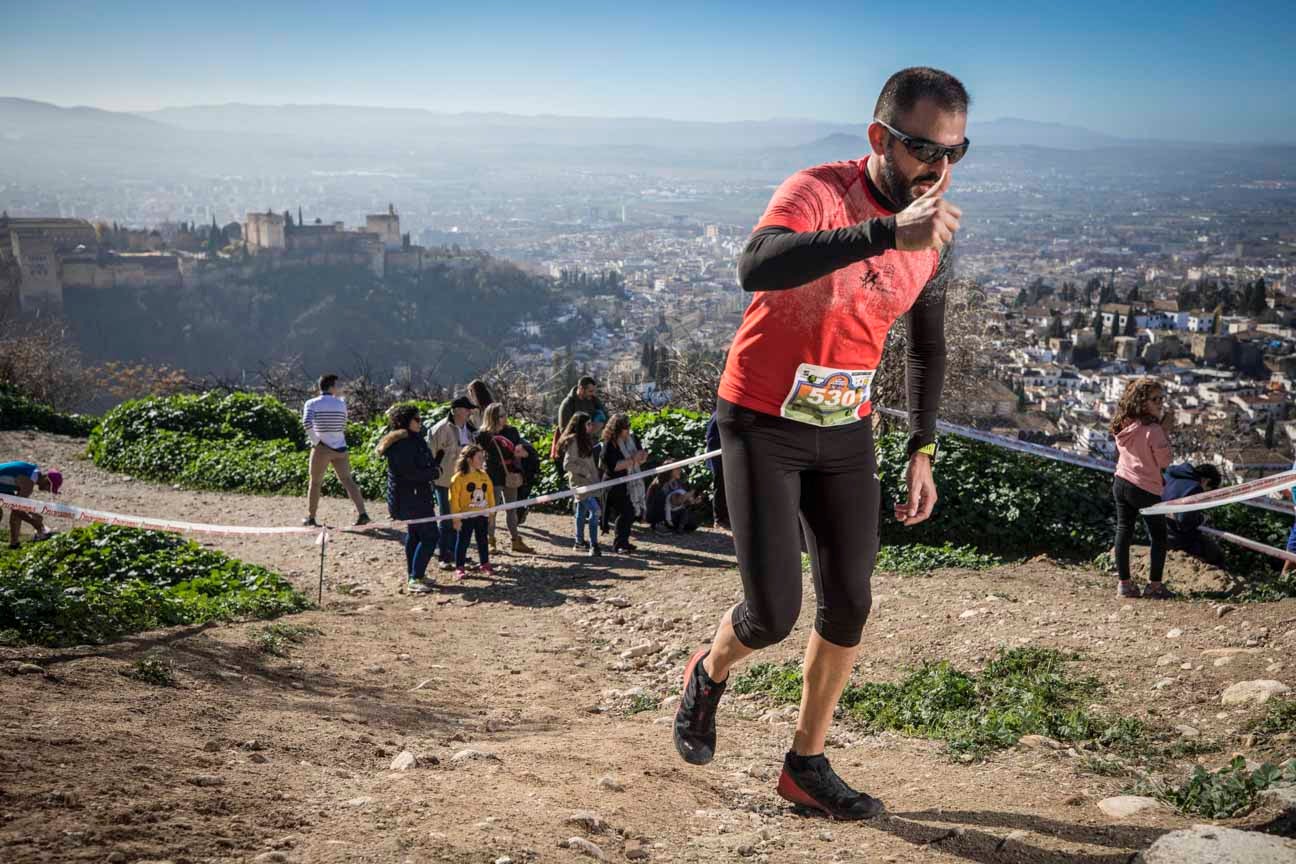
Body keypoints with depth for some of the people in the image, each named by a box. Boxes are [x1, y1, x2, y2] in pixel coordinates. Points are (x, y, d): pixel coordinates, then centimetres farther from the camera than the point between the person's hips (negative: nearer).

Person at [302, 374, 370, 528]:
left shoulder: (312, 404, -4)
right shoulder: (341, 404, 5)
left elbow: (307, 422, -21)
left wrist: (314, 441, -11)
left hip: (322, 448, -2)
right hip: (340, 448, 2)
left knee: (315, 483, 10)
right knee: (348, 480, 2)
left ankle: (310, 518, 18)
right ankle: (362, 513, -10)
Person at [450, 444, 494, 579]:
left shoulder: (484, 475, 5)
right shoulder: (458, 478, -13)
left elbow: (490, 494, 13)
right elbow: (454, 500, -12)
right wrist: (456, 518, -12)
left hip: (482, 515, 5)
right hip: (466, 517, -5)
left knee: (483, 541, 15)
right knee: (463, 542, 4)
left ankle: (485, 564, 27)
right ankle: (459, 568, 12)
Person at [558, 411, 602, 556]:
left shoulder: (584, 440, 13)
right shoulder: (573, 441, -16)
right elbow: (567, 464, -19)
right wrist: (585, 472, -19)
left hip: (588, 482, 9)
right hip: (580, 482, -9)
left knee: (582, 511, 16)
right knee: (594, 510, -17)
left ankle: (580, 542, 25)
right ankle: (593, 546, -16)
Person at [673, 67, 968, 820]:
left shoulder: (935, 230, -1)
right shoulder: (817, 192, -22)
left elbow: (928, 344, 13)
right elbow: (757, 268, -45)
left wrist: (922, 452, 9)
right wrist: (886, 234, -55)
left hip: (846, 431, 6)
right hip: (763, 426, -6)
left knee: (850, 604, 4)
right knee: (773, 616, -7)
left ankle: (808, 765, 21)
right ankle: (710, 674, 29)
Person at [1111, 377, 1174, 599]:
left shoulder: (1123, 426, 0)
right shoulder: (1152, 429, -20)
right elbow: (1165, 461, -11)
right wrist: (1164, 430, -10)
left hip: (1121, 483, 6)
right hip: (1145, 489, -6)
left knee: (1123, 531, 10)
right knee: (1158, 535, 8)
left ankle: (1124, 583, 14)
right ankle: (1154, 585, 9)